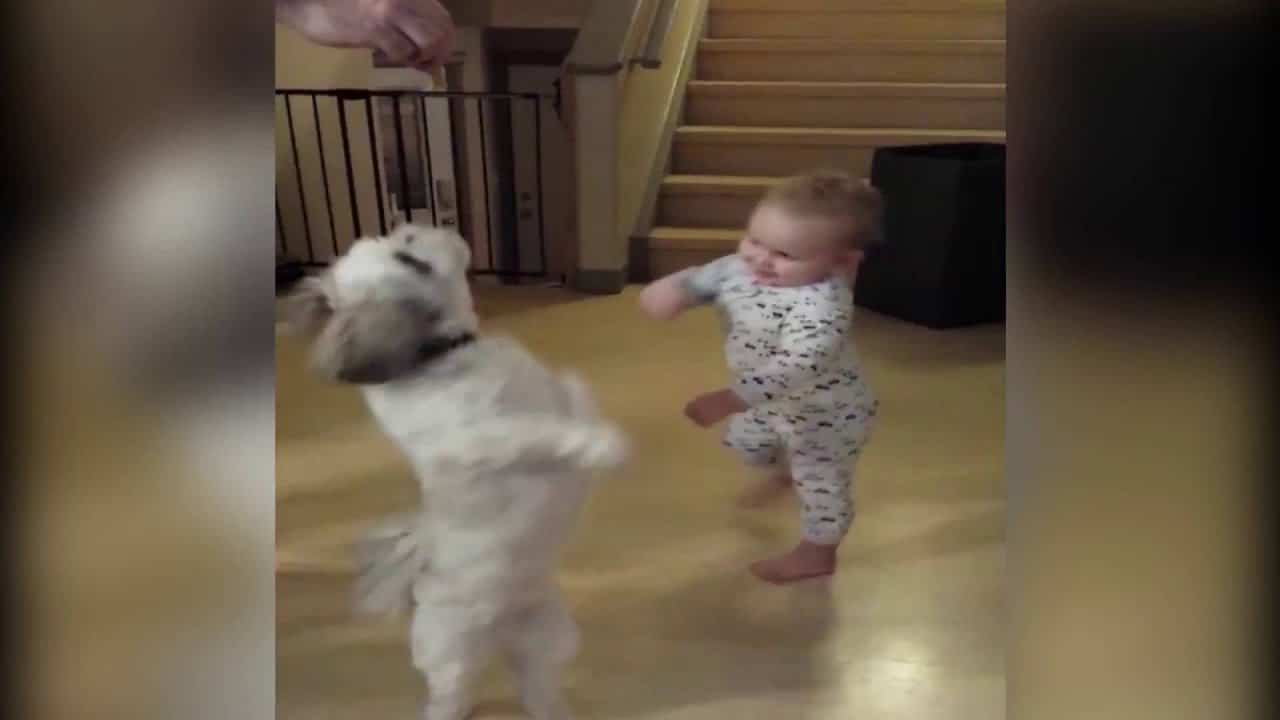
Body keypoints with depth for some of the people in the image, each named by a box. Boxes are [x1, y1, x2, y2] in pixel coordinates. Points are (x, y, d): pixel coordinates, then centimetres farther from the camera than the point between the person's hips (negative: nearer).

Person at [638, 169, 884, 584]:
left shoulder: (822, 306, -42)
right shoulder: (743, 267, -16)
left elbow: (796, 368, -49)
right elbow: (704, 278, -4)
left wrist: (729, 401, -53)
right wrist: (674, 287, -29)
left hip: (827, 414, -9)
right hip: (772, 402, 9)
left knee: (821, 484, 12)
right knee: (746, 443, 32)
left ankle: (816, 554, 39)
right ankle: (785, 471, 65)